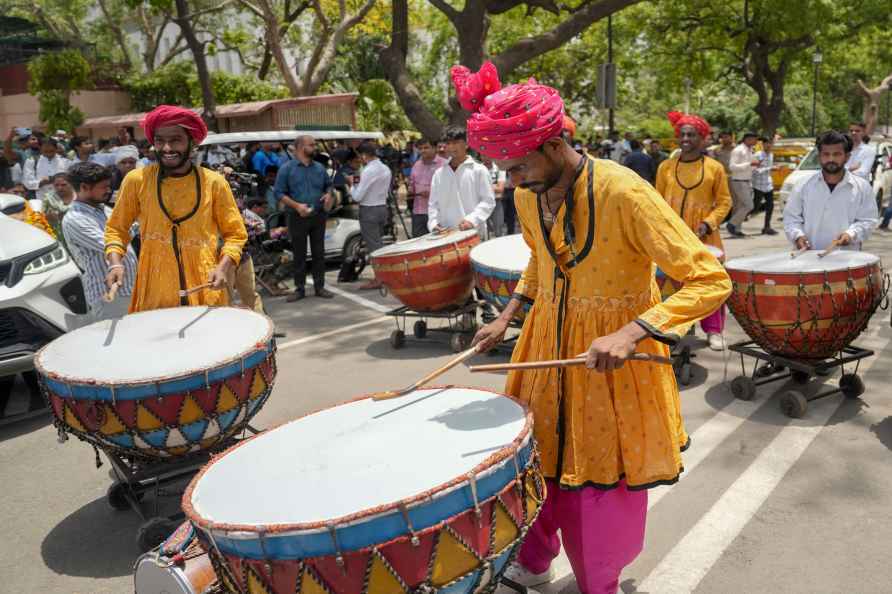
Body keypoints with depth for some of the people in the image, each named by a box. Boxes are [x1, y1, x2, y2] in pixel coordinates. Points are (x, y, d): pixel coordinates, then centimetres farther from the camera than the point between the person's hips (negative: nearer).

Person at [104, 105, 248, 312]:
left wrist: (223, 267, -10)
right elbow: (116, 228, 12)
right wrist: (115, 264, -4)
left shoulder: (214, 182, -2)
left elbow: (235, 233, 6)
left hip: (206, 294, 0)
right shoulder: (137, 180, -1)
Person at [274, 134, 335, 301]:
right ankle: (300, 288, 11)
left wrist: (328, 195, 0)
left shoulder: (319, 167, 10)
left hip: (318, 216, 3)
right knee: (299, 253, 3)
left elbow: (328, 185, 23)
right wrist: (296, 205, -17)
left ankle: (319, 286, 15)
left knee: (319, 252, 6)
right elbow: (279, 193, -5)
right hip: (297, 217, -3)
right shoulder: (287, 168, -2)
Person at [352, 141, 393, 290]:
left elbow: (357, 197, -17)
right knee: (379, 243, 17)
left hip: (369, 211, -8)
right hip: (383, 207, 8)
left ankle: (378, 279, 1)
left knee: (373, 245, -2)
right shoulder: (386, 169, 7)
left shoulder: (368, 171, -18)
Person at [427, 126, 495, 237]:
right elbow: (433, 204, 14)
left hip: (474, 234, -3)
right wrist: (433, 223, -4)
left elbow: (488, 201, -3)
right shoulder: (439, 174, 12)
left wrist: (472, 220, -17)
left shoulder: (479, 170, 1)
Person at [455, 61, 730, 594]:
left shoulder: (625, 194, -26)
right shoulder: (527, 197, -4)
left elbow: (711, 281, -25)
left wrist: (629, 333, -36)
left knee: (605, 483, 9)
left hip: (613, 354, -5)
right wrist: (507, 318, 6)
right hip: (548, 342, 5)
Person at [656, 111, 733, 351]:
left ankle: (713, 331, 11)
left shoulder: (715, 167, 2)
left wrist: (708, 223, -11)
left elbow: (724, 201, 3)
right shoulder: (666, 166, 7)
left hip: (704, 237, -1)